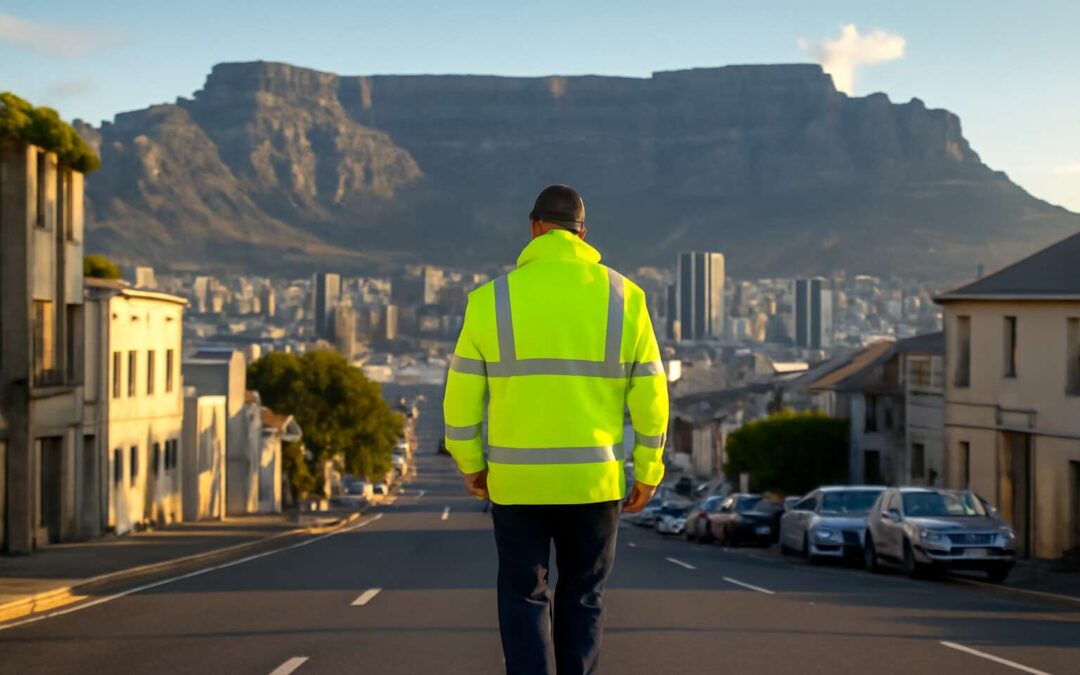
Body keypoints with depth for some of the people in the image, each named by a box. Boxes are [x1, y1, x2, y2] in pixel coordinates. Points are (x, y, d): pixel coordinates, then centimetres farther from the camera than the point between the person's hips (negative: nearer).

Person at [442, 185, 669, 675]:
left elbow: (462, 396, -3)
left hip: (517, 480, -1)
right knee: (582, 600, 16)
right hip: (593, 479, 1)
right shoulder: (623, 298, -3)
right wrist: (647, 473, 7)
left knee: (524, 601, 10)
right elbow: (650, 395, -2)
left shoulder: (492, 299, -5)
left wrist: (470, 464, 12)